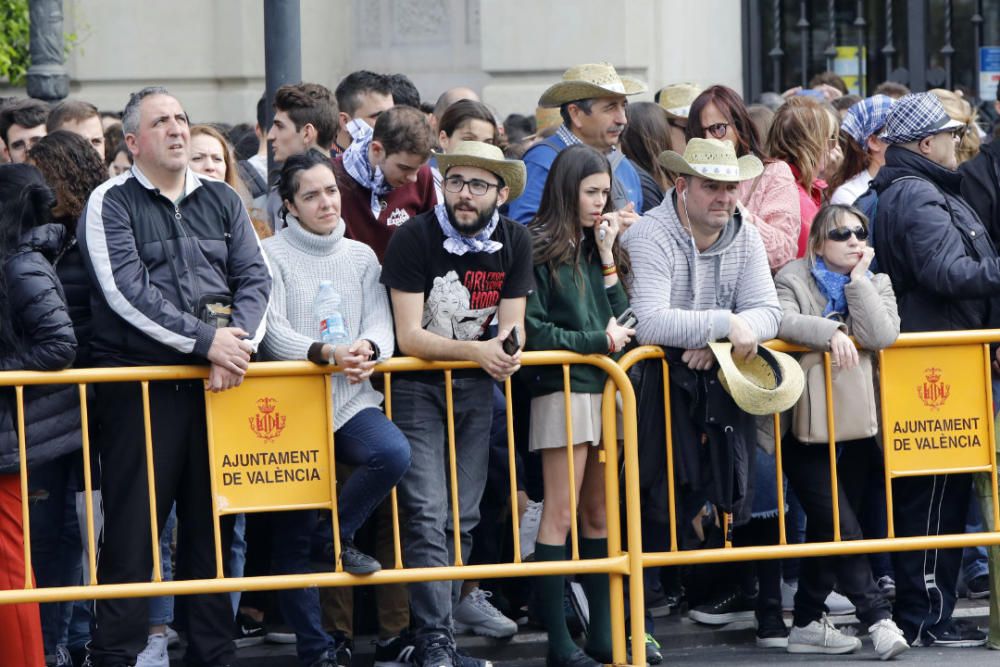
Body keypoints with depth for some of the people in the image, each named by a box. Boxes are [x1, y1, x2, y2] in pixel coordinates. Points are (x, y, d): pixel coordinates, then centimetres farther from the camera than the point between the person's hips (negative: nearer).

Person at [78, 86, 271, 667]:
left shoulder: (222, 200, 14)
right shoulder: (112, 203, -1)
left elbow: (256, 278, 8)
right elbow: (127, 292, -12)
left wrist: (240, 341, -11)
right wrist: (206, 340, -17)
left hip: (218, 381, 4)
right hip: (139, 381, -4)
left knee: (212, 525, 8)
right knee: (133, 526, -5)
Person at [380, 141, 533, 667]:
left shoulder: (513, 242, 1)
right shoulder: (415, 238, -14)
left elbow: (512, 327, 2)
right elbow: (409, 336, -17)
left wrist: (507, 349, -22)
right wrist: (475, 350, -28)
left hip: (475, 386, 5)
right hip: (417, 384, -5)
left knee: (462, 516, 4)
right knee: (427, 515, -15)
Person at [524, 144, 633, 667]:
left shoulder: (595, 249, 15)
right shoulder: (540, 250, -6)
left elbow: (620, 321, 7)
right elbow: (534, 332, -11)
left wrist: (607, 257, 1)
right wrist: (598, 340, -9)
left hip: (605, 388, 7)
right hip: (562, 388, -7)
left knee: (598, 516, 8)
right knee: (560, 516, -6)